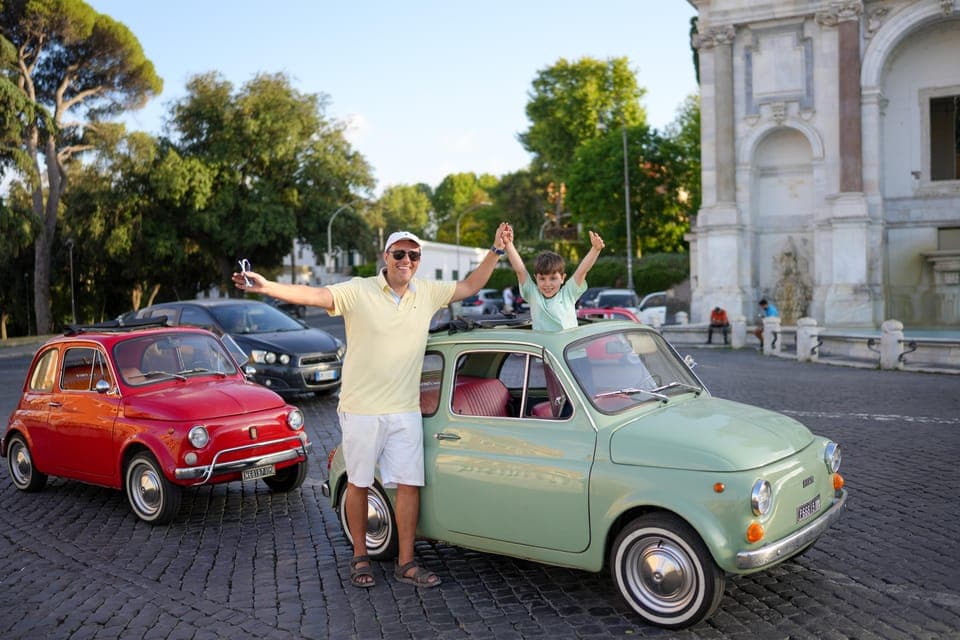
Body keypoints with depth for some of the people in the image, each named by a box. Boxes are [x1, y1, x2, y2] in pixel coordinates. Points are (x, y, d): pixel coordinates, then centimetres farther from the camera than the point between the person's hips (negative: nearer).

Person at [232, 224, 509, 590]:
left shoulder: (427, 293, 5)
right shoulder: (359, 291, -9)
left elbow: (469, 287, 16)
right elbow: (314, 295, -21)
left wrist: (496, 251, 9)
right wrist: (266, 287, -35)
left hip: (406, 411, 3)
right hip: (361, 409, -3)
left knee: (409, 485, 2)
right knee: (358, 484, 9)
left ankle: (406, 564, 15)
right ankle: (360, 557, 26)